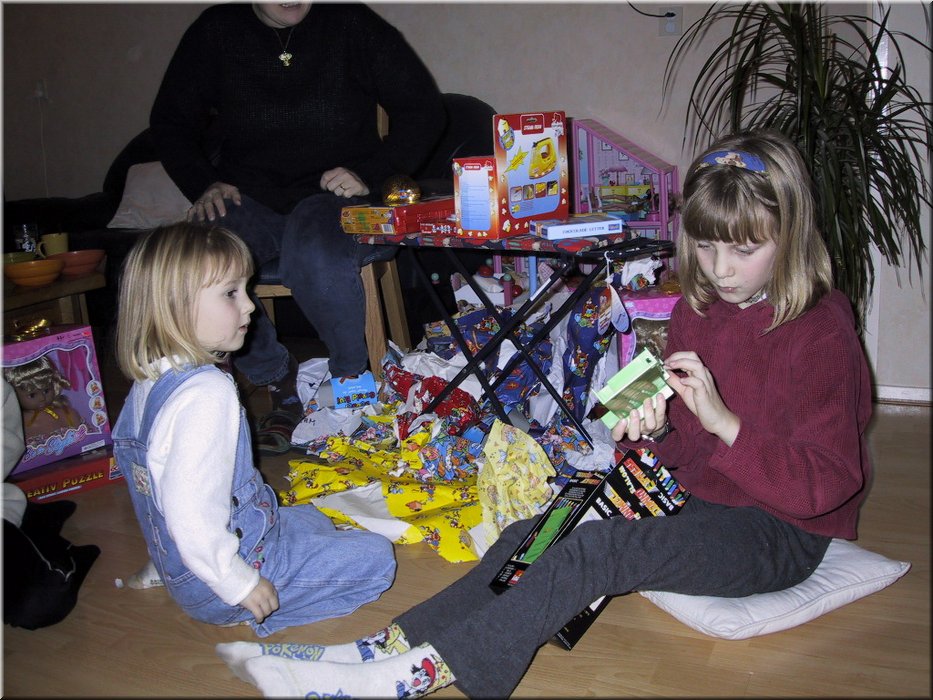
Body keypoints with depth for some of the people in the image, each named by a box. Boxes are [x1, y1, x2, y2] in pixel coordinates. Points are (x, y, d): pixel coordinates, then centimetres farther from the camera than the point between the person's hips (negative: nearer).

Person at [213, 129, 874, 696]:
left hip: (781, 532, -6)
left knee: (593, 551, -30)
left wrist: (724, 421, -31)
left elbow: (824, 485, -19)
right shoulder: (695, 311, 6)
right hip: (696, 496, 7)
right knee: (536, 534, -16)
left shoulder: (822, 332, -15)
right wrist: (656, 429, -9)